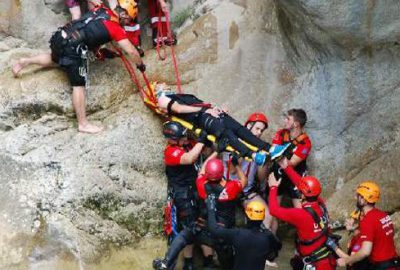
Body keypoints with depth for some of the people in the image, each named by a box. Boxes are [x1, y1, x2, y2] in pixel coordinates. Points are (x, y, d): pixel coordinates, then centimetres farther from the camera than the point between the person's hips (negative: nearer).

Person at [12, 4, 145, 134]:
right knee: (79, 85, -1)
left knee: (55, 58, 40)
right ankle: (83, 124, 3)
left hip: (61, 36, 7)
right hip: (72, 48, -7)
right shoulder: (116, 28, -4)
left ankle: (26, 61, 34)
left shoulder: (102, 10, 14)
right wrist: (140, 64, 16)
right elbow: (131, 51, 0)